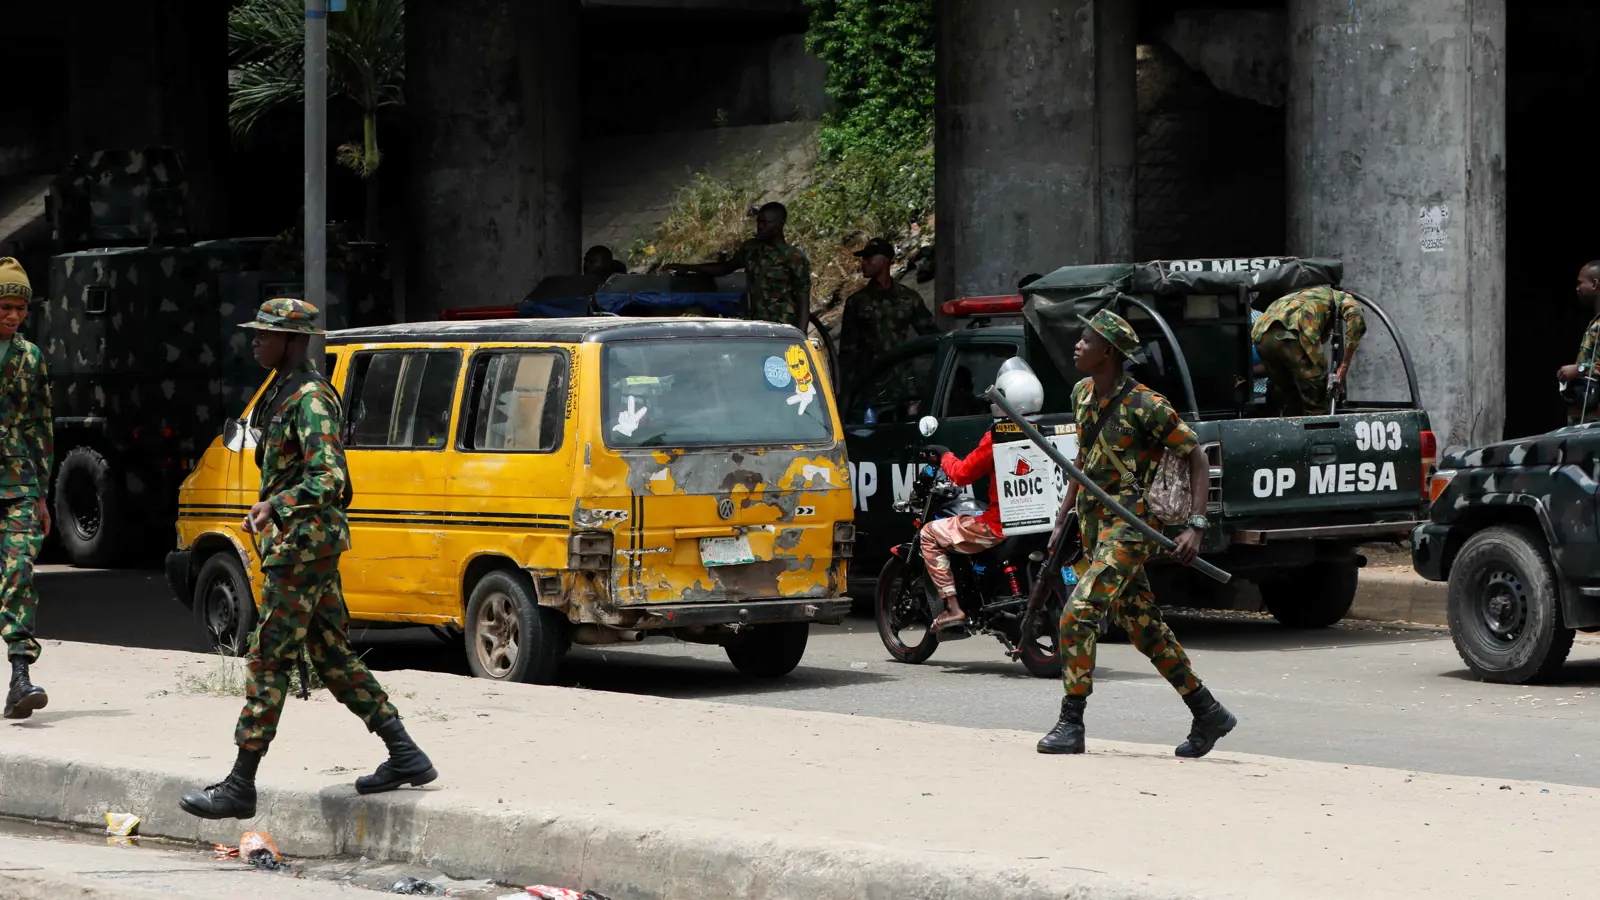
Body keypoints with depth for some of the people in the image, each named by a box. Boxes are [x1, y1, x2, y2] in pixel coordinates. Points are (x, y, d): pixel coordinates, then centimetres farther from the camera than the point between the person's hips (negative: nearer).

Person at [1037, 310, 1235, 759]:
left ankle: (1071, 724, -13)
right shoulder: (1083, 394, 9)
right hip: (1095, 523, 9)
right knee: (1144, 625, 12)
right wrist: (1063, 518, 18)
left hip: (1129, 524, -8)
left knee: (1079, 613, -18)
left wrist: (1196, 526, -18)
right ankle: (1208, 713, 22)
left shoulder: (1144, 405, -15)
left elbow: (1197, 456, -10)